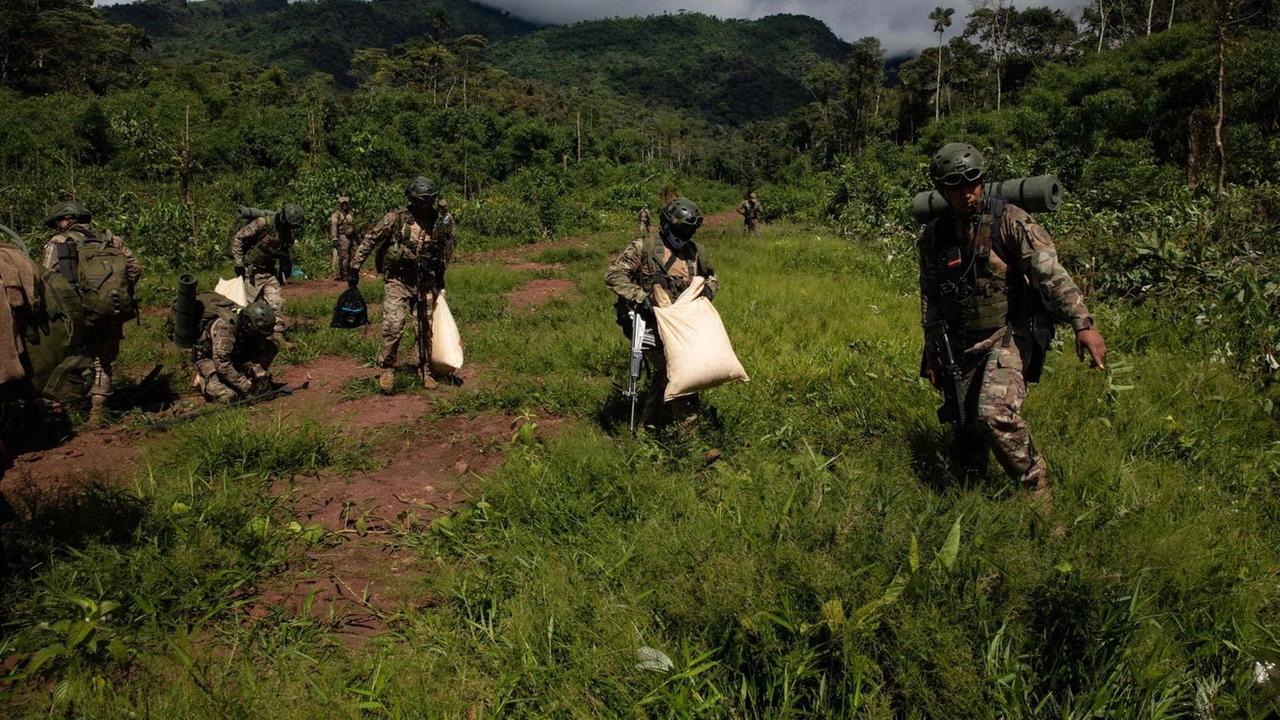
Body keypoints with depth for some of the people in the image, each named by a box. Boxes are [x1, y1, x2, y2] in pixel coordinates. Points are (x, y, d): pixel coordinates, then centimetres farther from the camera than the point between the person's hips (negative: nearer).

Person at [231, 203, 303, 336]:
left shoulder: (289, 232, 3)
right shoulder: (263, 223, -19)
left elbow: (288, 256, 19)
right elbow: (237, 239, -15)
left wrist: (284, 276, 20)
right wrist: (239, 263, -16)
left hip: (269, 273, 6)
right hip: (251, 272, -6)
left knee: (277, 303, -3)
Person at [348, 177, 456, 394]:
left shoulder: (440, 222, 0)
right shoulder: (395, 218, -8)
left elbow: (447, 249, 17)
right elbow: (370, 240, -3)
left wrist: (440, 275, 18)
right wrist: (354, 268, -5)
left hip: (426, 283, 3)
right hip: (398, 281, -3)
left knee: (427, 328, 8)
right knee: (393, 326, -12)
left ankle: (425, 370, 23)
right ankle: (387, 370, 4)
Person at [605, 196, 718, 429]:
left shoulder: (692, 251, 10)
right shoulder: (644, 247, -8)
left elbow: (712, 276, 25)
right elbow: (613, 275, -13)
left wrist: (709, 287, 1)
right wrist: (639, 297, -24)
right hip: (650, 325, -7)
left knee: (663, 373, 15)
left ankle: (648, 425, 29)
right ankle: (687, 424, -3)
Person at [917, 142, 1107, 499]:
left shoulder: (1010, 221, -10)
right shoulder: (933, 235, 4)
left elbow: (1050, 273, -20)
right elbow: (930, 296, 13)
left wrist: (1082, 323, -31)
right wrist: (932, 350, 12)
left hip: (1008, 335, -5)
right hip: (960, 343, 5)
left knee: (995, 415, -22)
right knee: (964, 425, 9)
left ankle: (1037, 486, 0)